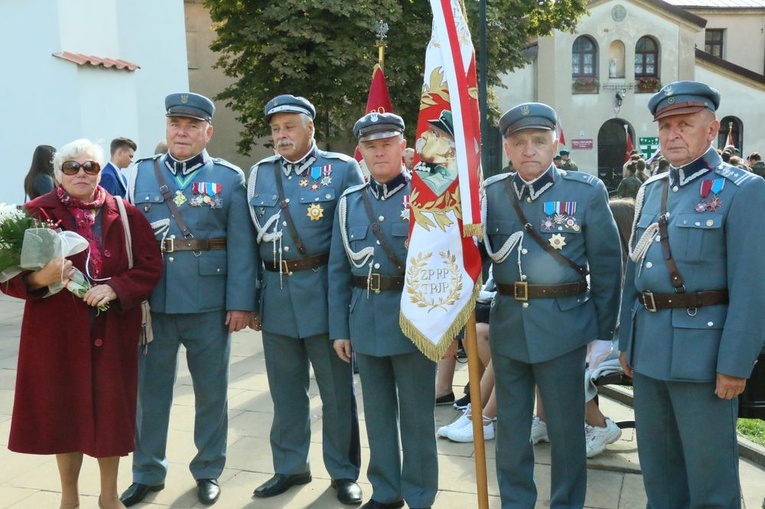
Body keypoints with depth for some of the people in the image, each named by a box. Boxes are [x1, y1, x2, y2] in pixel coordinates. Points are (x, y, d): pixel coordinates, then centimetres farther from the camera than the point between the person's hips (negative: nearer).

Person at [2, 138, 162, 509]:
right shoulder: (36, 213, -1)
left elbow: (150, 266, 0)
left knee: (110, 409, 8)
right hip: (58, 331, -1)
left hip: (112, 331, 1)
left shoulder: (124, 214, 3)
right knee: (64, 410, 9)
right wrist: (39, 278, -25)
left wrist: (116, 288, -15)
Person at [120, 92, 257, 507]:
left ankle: (208, 471, 26)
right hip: (151, 302, 2)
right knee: (150, 389, 12)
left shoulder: (229, 178, 2)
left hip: (209, 304, -2)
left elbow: (241, 246, -3)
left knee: (211, 391, 10)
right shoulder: (140, 174, 9)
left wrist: (240, 303, -9)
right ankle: (147, 473, 28)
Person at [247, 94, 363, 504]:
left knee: (336, 389, 8)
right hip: (276, 293, 4)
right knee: (285, 390, 14)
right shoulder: (258, 174, 9)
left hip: (325, 293, -3)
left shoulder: (343, 169, -2)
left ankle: (344, 472, 23)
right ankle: (290, 466, 30)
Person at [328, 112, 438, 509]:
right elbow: (338, 271, 8)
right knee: (377, 411, 15)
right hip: (366, 322, 4)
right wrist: (339, 328, 5)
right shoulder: (349, 202, 7)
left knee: (416, 414, 6)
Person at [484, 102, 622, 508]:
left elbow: (607, 266, 0)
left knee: (565, 427, 9)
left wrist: (603, 332, 0)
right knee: (510, 425, 14)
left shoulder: (586, 192, -4)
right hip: (508, 326, 3)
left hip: (563, 327, -3)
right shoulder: (491, 193, 3)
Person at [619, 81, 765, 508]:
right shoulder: (651, 191, 12)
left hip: (703, 347, -6)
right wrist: (627, 340, 13)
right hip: (649, 345, 6)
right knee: (657, 463, 18)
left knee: (709, 468, 7)